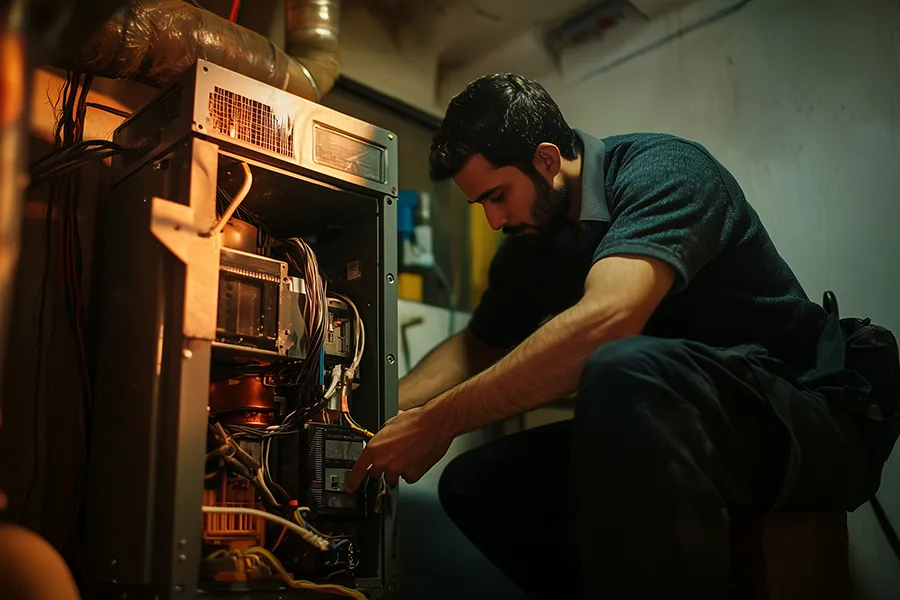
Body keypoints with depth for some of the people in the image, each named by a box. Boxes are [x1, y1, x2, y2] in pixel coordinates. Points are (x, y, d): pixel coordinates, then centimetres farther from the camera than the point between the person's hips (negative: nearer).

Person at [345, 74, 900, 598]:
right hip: (668, 427, 8)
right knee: (474, 482, 0)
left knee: (624, 371, -38)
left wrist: (437, 422, -28)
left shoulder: (661, 168, -18)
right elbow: (478, 347, 17)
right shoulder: (531, 246, 6)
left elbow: (604, 320, -34)